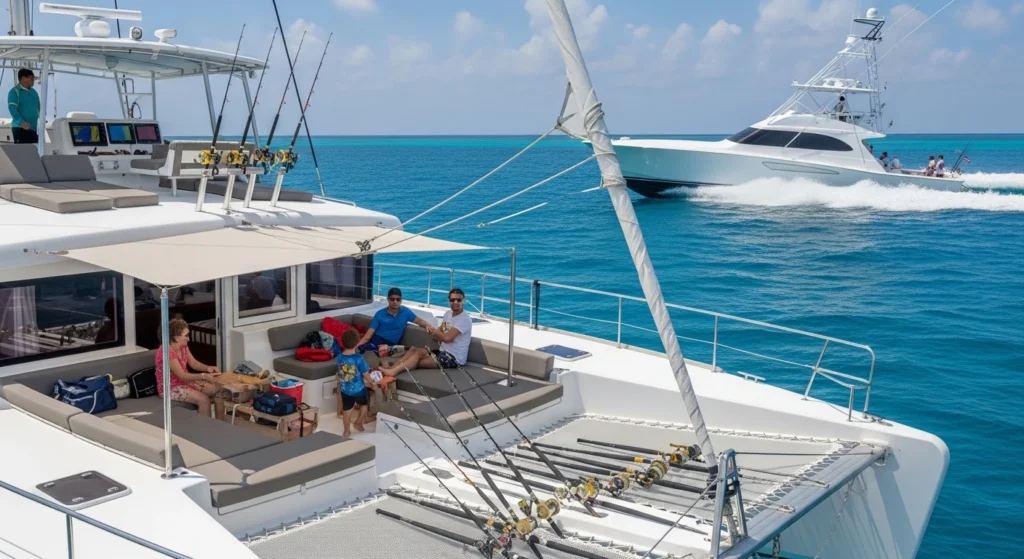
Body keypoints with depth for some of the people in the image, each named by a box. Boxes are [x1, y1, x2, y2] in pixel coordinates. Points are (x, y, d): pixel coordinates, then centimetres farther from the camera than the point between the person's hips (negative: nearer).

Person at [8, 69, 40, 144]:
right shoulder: (15, 91, -6)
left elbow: (38, 108, 24)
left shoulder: (34, 92, 16)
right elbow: (12, 109, -16)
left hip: (34, 129, 7)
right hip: (20, 128, -7)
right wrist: (21, 122, -29)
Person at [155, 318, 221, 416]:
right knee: (204, 399, -25)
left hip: (185, 382, 9)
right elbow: (181, 375, -30)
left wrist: (208, 368, -13)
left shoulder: (183, 346, -1)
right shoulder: (166, 352, -28)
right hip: (170, 388, -9)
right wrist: (204, 376, -37)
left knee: (217, 389, -2)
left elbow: (193, 363, 7)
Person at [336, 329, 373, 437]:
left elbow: (340, 373, 4)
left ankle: (347, 431, 26)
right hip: (359, 389, -4)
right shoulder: (358, 358, -25)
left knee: (347, 409, 17)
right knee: (364, 404, 26)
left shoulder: (340, 357, -10)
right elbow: (365, 374, -17)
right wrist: (372, 382, 2)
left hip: (345, 390, 4)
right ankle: (358, 423, 34)